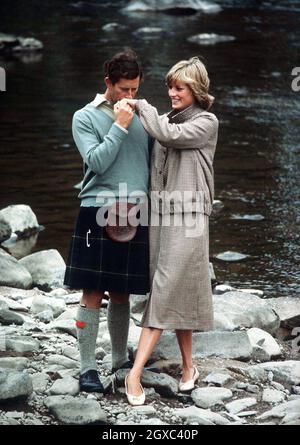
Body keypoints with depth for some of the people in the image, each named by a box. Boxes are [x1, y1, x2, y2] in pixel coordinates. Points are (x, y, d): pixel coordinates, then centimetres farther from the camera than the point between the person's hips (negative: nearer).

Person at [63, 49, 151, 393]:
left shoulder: (142, 116, 13)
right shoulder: (86, 117, 1)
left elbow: (151, 163, 16)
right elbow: (96, 162, -10)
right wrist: (119, 127, -10)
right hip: (98, 211, -4)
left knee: (121, 294, 12)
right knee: (93, 294, -4)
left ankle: (121, 360, 23)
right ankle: (87, 368, -1)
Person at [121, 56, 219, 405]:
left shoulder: (207, 122, -1)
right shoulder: (165, 119, 16)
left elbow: (171, 136, -17)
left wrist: (140, 106, -6)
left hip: (187, 218, -6)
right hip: (159, 215, 6)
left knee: (165, 293, -11)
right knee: (173, 295, 7)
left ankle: (135, 374, -17)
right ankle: (188, 367, 16)